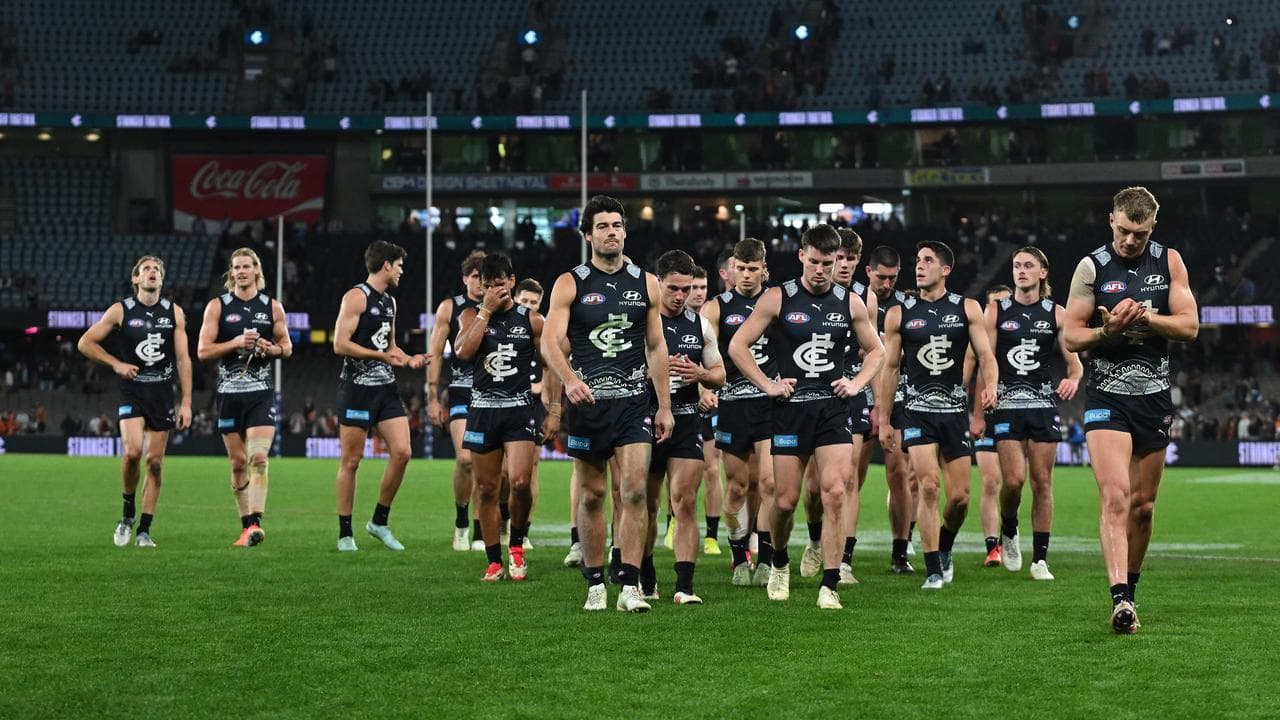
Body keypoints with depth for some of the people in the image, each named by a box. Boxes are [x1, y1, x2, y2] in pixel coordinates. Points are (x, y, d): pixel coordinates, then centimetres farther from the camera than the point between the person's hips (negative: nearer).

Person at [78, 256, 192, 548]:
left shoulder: (174, 312, 6)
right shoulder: (120, 311, 0)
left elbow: (183, 359, 6)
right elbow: (85, 343, 6)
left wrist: (186, 402, 0)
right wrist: (116, 363, -5)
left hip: (163, 393, 2)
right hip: (132, 391, -2)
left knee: (155, 462, 1)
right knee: (132, 451, -22)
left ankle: (144, 530, 9)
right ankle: (128, 513, 2)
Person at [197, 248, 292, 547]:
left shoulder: (272, 307, 7)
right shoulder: (217, 306, 3)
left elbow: (287, 347, 16)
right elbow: (203, 350, -2)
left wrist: (272, 349, -7)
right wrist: (236, 343, -15)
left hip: (262, 393, -1)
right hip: (229, 393, 1)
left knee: (258, 457, -16)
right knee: (238, 462, 5)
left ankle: (255, 523, -21)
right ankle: (246, 526, 15)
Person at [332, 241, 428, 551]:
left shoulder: (390, 302, 17)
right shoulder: (357, 296, -9)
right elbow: (340, 345, -17)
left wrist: (408, 359, 9)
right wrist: (382, 356, -19)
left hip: (386, 387, 7)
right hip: (357, 388, -7)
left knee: (401, 452, -3)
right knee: (351, 461, -1)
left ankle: (379, 522, 11)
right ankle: (345, 534, 7)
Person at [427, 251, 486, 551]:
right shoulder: (450, 307, 5)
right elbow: (435, 354, 5)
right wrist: (433, 398, 0)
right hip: (462, 393, -2)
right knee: (465, 458, -14)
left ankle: (481, 534, 7)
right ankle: (461, 522, 6)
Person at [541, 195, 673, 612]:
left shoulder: (645, 284, 8)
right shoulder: (570, 284, 0)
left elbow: (656, 347, 13)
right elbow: (550, 341, -10)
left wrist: (664, 405, 9)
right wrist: (569, 379, -29)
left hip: (633, 402, 1)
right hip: (586, 402, -1)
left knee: (635, 490, -11)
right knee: (591, 495, 6)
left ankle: (630, 587, -11)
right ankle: (595, 585, 16)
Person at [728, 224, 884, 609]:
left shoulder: (850, 303, 6)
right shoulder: (778, 298, -2)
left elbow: (876, 351, 19)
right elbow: (737, 346, 1)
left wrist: (856, 383, 4)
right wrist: (767, 385, -6)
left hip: (833, 408, 1)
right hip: (790, 408, -1)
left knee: (835, 494, -12)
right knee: (786, 500, 2)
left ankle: (829, 586, -10)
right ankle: (779, 564, 32)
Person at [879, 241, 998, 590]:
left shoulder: (967, 309, 5)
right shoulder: (899, 314, 5)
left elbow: (986, 355, 2)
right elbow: (890, 368, 8)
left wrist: (989, 386, -20)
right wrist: (883, 420, 6)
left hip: (955, 410, 1)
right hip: (917, 410, -1)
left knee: (960, 496, 2)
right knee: (928, 486, -15)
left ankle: (944, 548, 31)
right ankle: (933, 570, -7)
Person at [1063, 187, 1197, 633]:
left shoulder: (1169, 262, 6)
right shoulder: (1092, 268, -1)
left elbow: (1189, 326, 0)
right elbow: (1070, 336, -1)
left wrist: (1145, 316, -15)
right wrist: (1107, 330, -20)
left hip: (1155, 397, 3)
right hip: (1107, 396, -3)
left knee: (1143, 505, 10)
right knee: (1115, 496, -18)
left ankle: (1130, 589, 26)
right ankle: (1120, 600, -26)